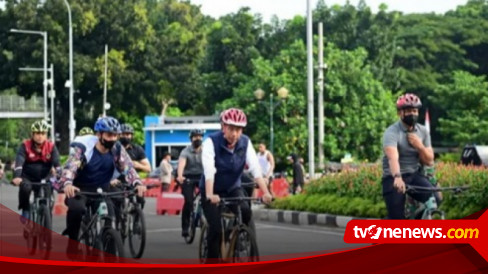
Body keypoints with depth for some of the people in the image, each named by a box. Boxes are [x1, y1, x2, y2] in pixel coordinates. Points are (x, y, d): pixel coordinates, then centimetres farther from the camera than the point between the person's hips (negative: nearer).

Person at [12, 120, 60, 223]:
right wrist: (17, 177, -42)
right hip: (27, 178, -2)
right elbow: (19, 162, -25)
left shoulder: (51, 147, -7)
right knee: (25, 188, -33)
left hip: (43, 179, 2)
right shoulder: (25, 146, -12)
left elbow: (57, 163, -18)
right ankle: (25, 210, -9)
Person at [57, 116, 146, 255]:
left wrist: (137, 183, -39)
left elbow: (128, 167, -18)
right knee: (76, 209, -35)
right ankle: (72, 241, -13)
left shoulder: (117, 149, -7)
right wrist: (67, 184, -54)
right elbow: (70, 166, -32)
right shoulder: (83, 147, -19)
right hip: (79, 190, -3)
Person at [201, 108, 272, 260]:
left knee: (245, 213, -25)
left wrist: (265, 192, -35)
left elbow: (255, 168, -21)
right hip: (213, 191, -3)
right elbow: (209, 170, -34)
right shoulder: (212, 142, -22)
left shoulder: (245, 143, -12)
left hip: (233, 189, 3)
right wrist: (210, 195, -49)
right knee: (216, 228, -17)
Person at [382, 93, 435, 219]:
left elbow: (429, 161, 1)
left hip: (415, 175, 4)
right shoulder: (392, 132, -15)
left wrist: (419, 145, -17)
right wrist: (397, 177, -53)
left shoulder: (422, 132, 2)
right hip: (394, 178, -4)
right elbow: (393, 158, -34)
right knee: (396, 219, -9)